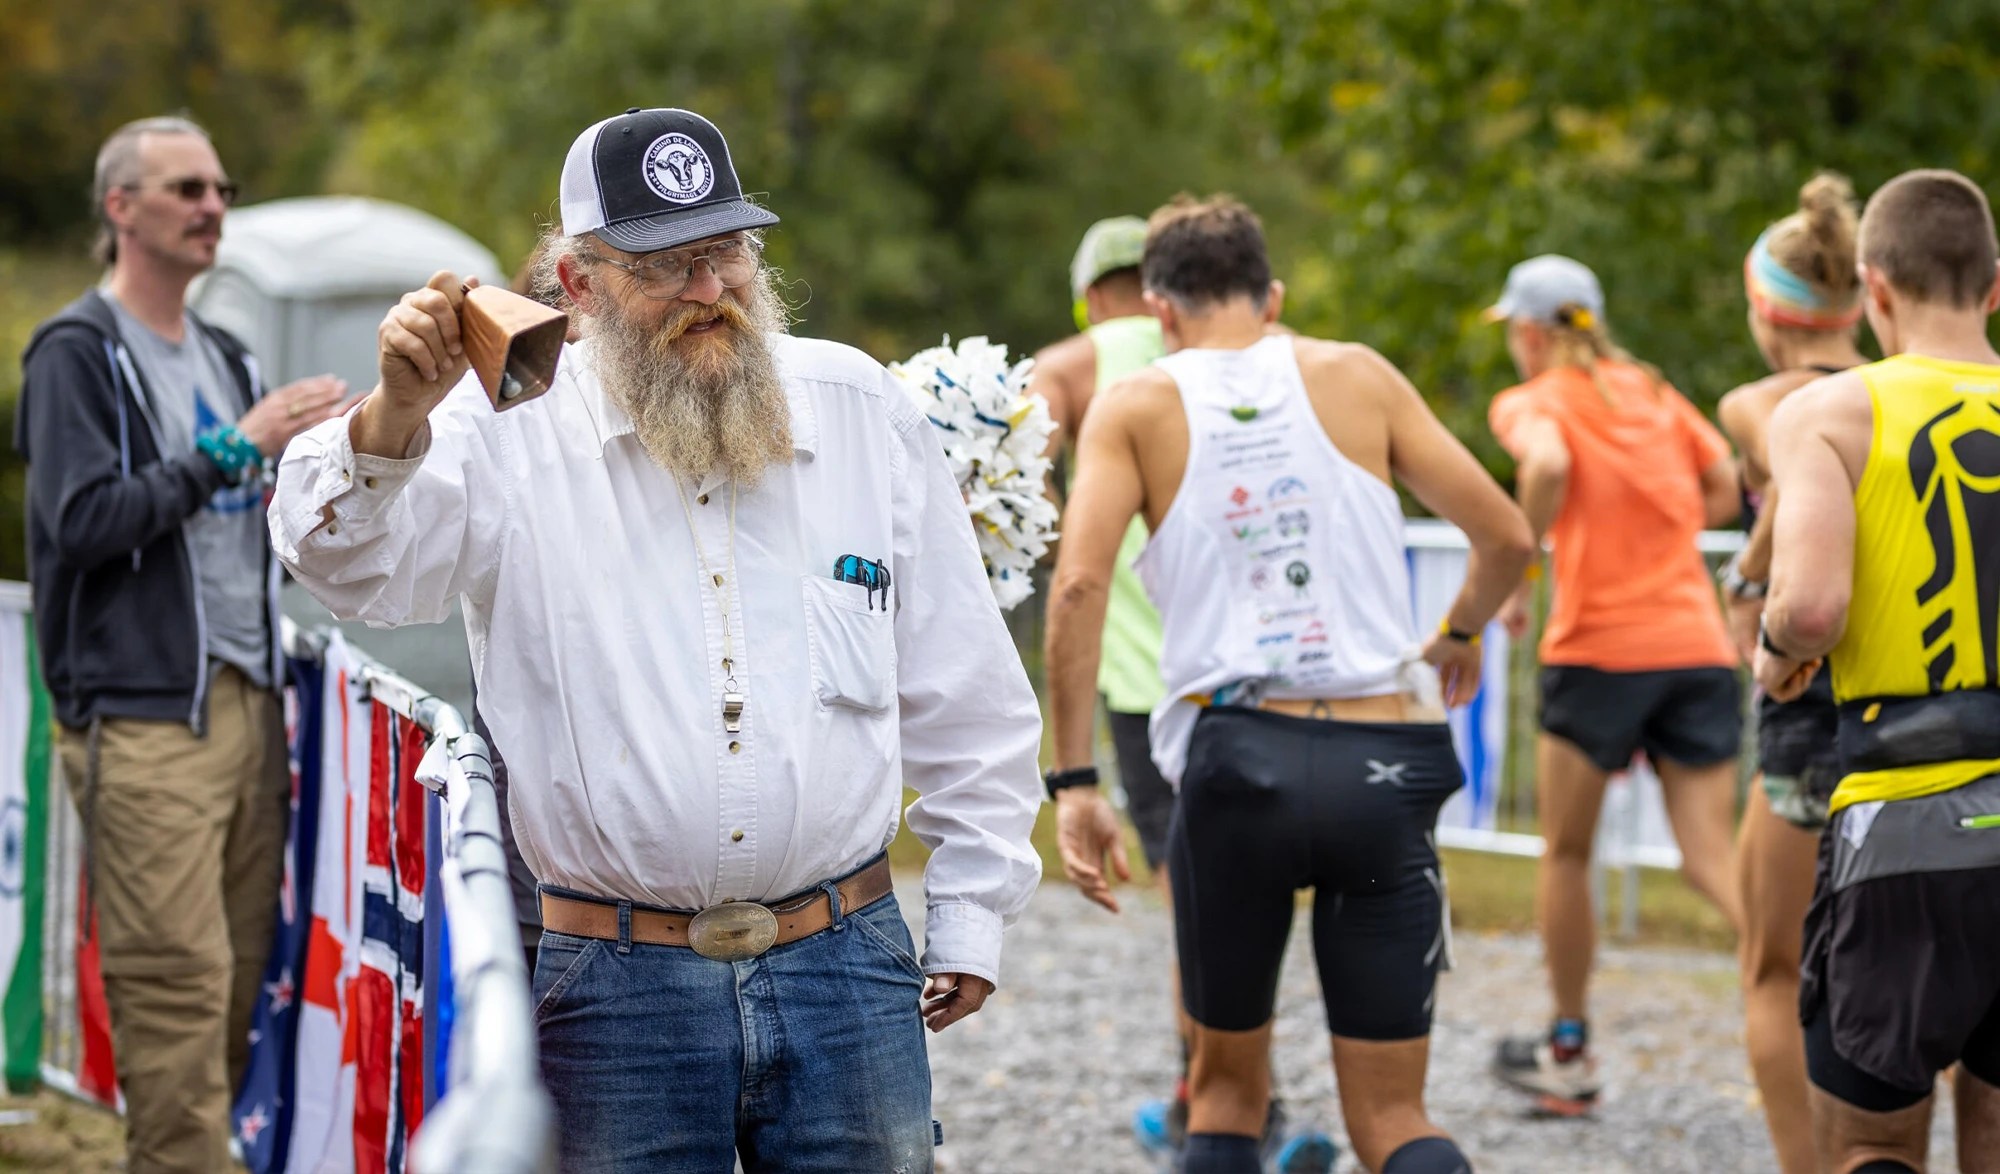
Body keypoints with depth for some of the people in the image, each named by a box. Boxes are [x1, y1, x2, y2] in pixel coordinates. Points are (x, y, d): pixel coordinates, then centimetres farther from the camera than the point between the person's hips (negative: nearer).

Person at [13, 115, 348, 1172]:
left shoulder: (223, 358, 20)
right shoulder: (77, 354, -4)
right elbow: (84, 520, -16)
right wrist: (233, 449, -16)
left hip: (246, 705, 8)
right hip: (142, 718, -8)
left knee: (241, 979, 5)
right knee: (178, 982, -13)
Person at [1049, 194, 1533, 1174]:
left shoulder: (1134, 406, 8)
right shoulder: (1357, 376, 11)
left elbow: (1078, 583, -7)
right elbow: (1506, 537, 10)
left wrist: (1073, 781, -4)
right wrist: (1461, 633, 31)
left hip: (1237, 755, -1)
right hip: (1384, 762, 1)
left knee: (1227, 1087, 20)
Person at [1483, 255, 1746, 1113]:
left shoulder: (1531, 402, 0)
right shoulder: (1652, 393, 17)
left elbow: (1548, 465, -22)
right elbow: (1725, 492, 15)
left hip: (1599, 647, -4)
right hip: (1698, 646, 4)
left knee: (1566, 853, 13)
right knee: (1712, 861, -1)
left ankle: (1569, 1054, 21)